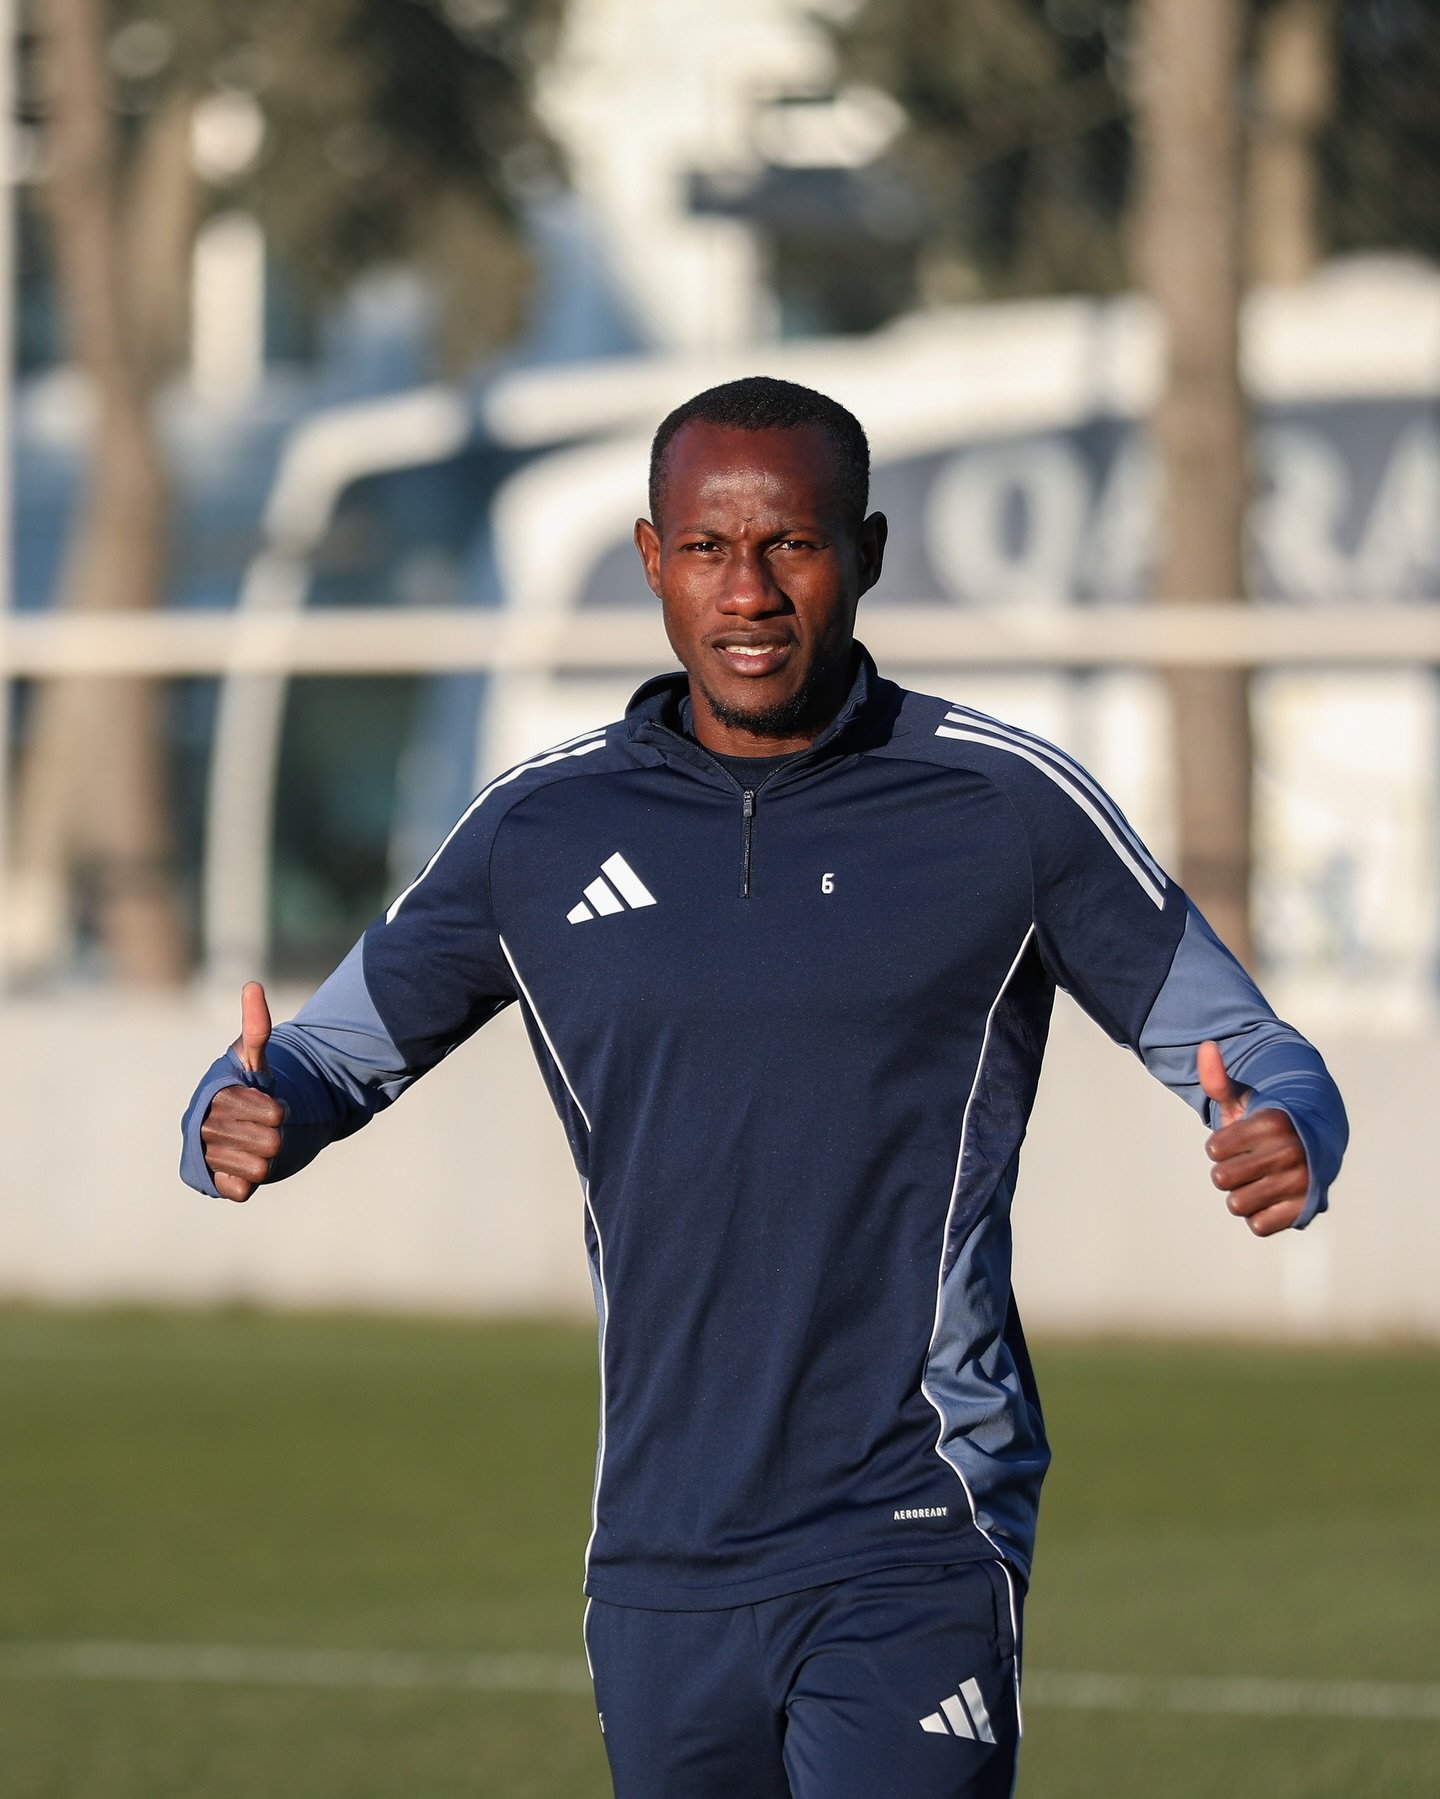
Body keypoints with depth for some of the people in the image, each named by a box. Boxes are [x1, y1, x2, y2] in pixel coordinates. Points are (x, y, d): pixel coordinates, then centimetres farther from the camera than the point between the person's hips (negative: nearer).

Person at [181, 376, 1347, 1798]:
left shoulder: (1010, 809, 0)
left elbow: (1243, 1048, 5)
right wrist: (245, 1120, -8)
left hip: (916, 1558, -4)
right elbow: (339, 1051, 16)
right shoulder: (541, 828, 7)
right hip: (662, 1561, 4)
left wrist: (1284, 1141, -19)